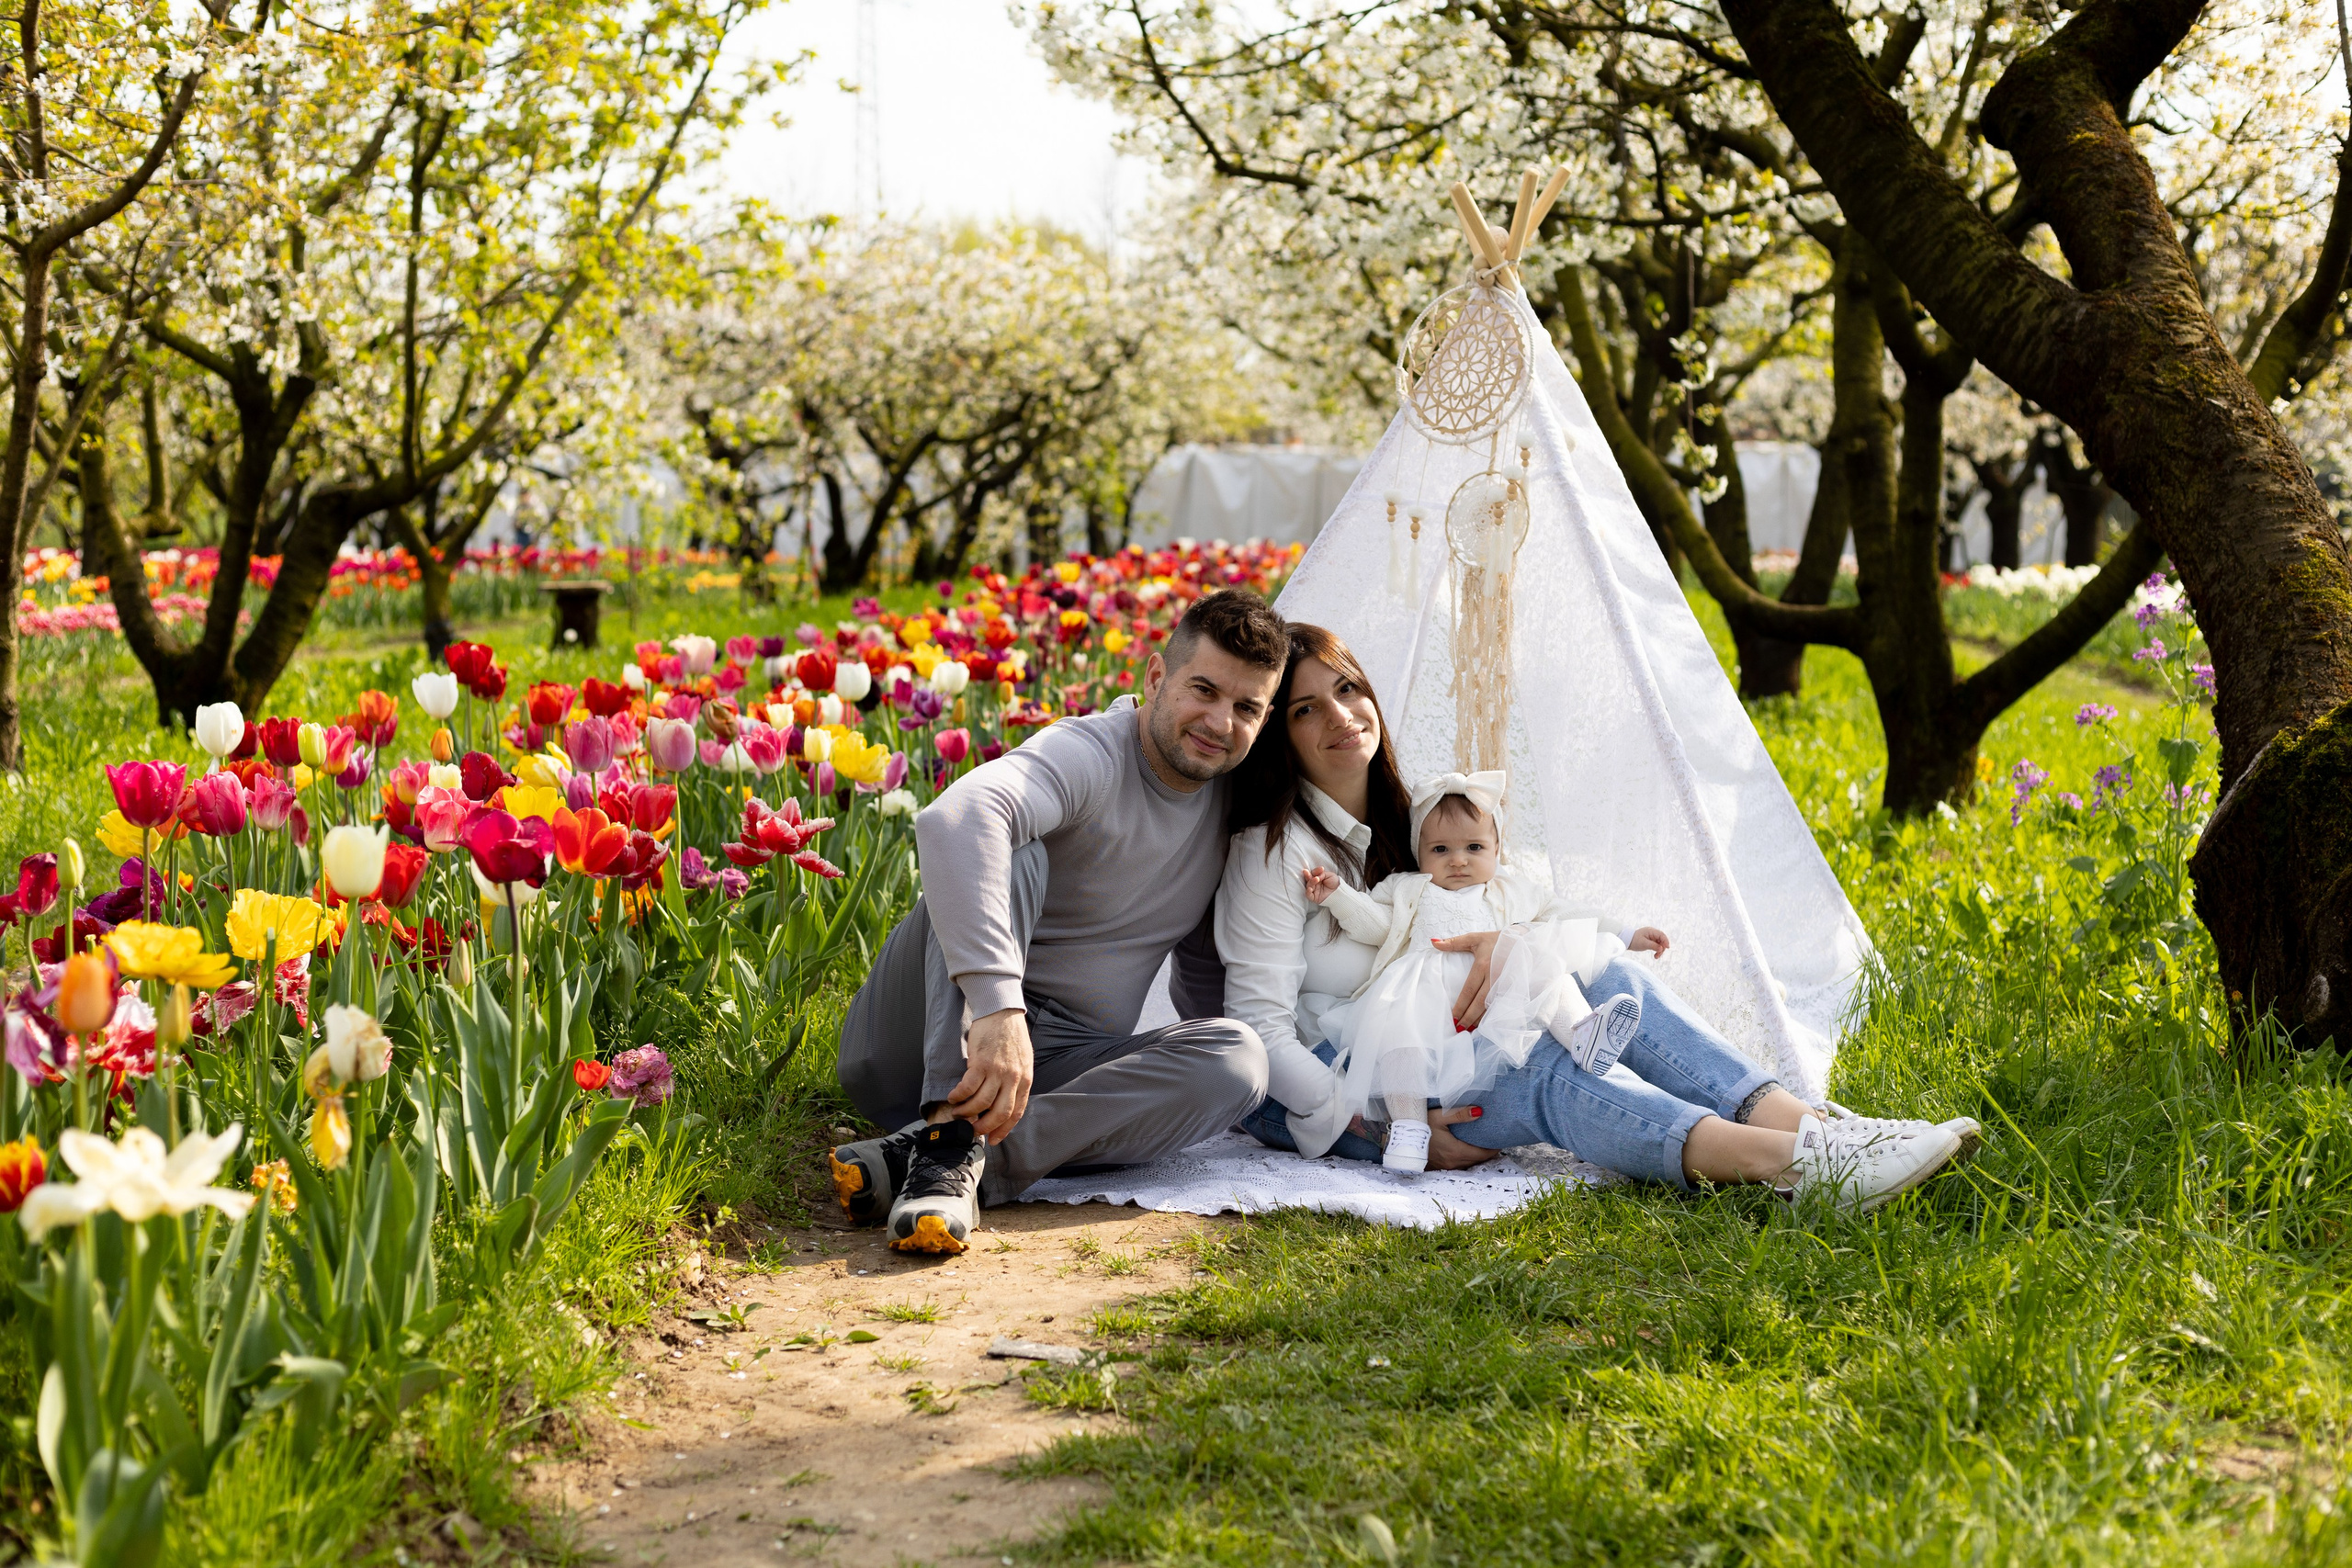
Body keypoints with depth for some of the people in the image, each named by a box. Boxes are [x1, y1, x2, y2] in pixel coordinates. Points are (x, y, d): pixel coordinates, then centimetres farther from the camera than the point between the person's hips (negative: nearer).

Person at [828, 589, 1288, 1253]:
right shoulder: (1091, 756, -15)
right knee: (1009, 852, -28)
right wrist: (997, 1007, -49)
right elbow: (952, 819, -39)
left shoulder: (1236, 798, 9)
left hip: (1060, 1062, 6)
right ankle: (953, 1135, -41)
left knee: (1239, 1056, -23)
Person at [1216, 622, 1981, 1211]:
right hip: (1307, 1093, -7)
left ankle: (1797, 1121, -32)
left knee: (1608, 983, -13)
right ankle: (1794, 1162, -46)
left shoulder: (1400, 818, 7)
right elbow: (1263, 1026, -21)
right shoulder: (1271, 851, -17)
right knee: (1545, 1075, -30)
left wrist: (1508, 933, -19)